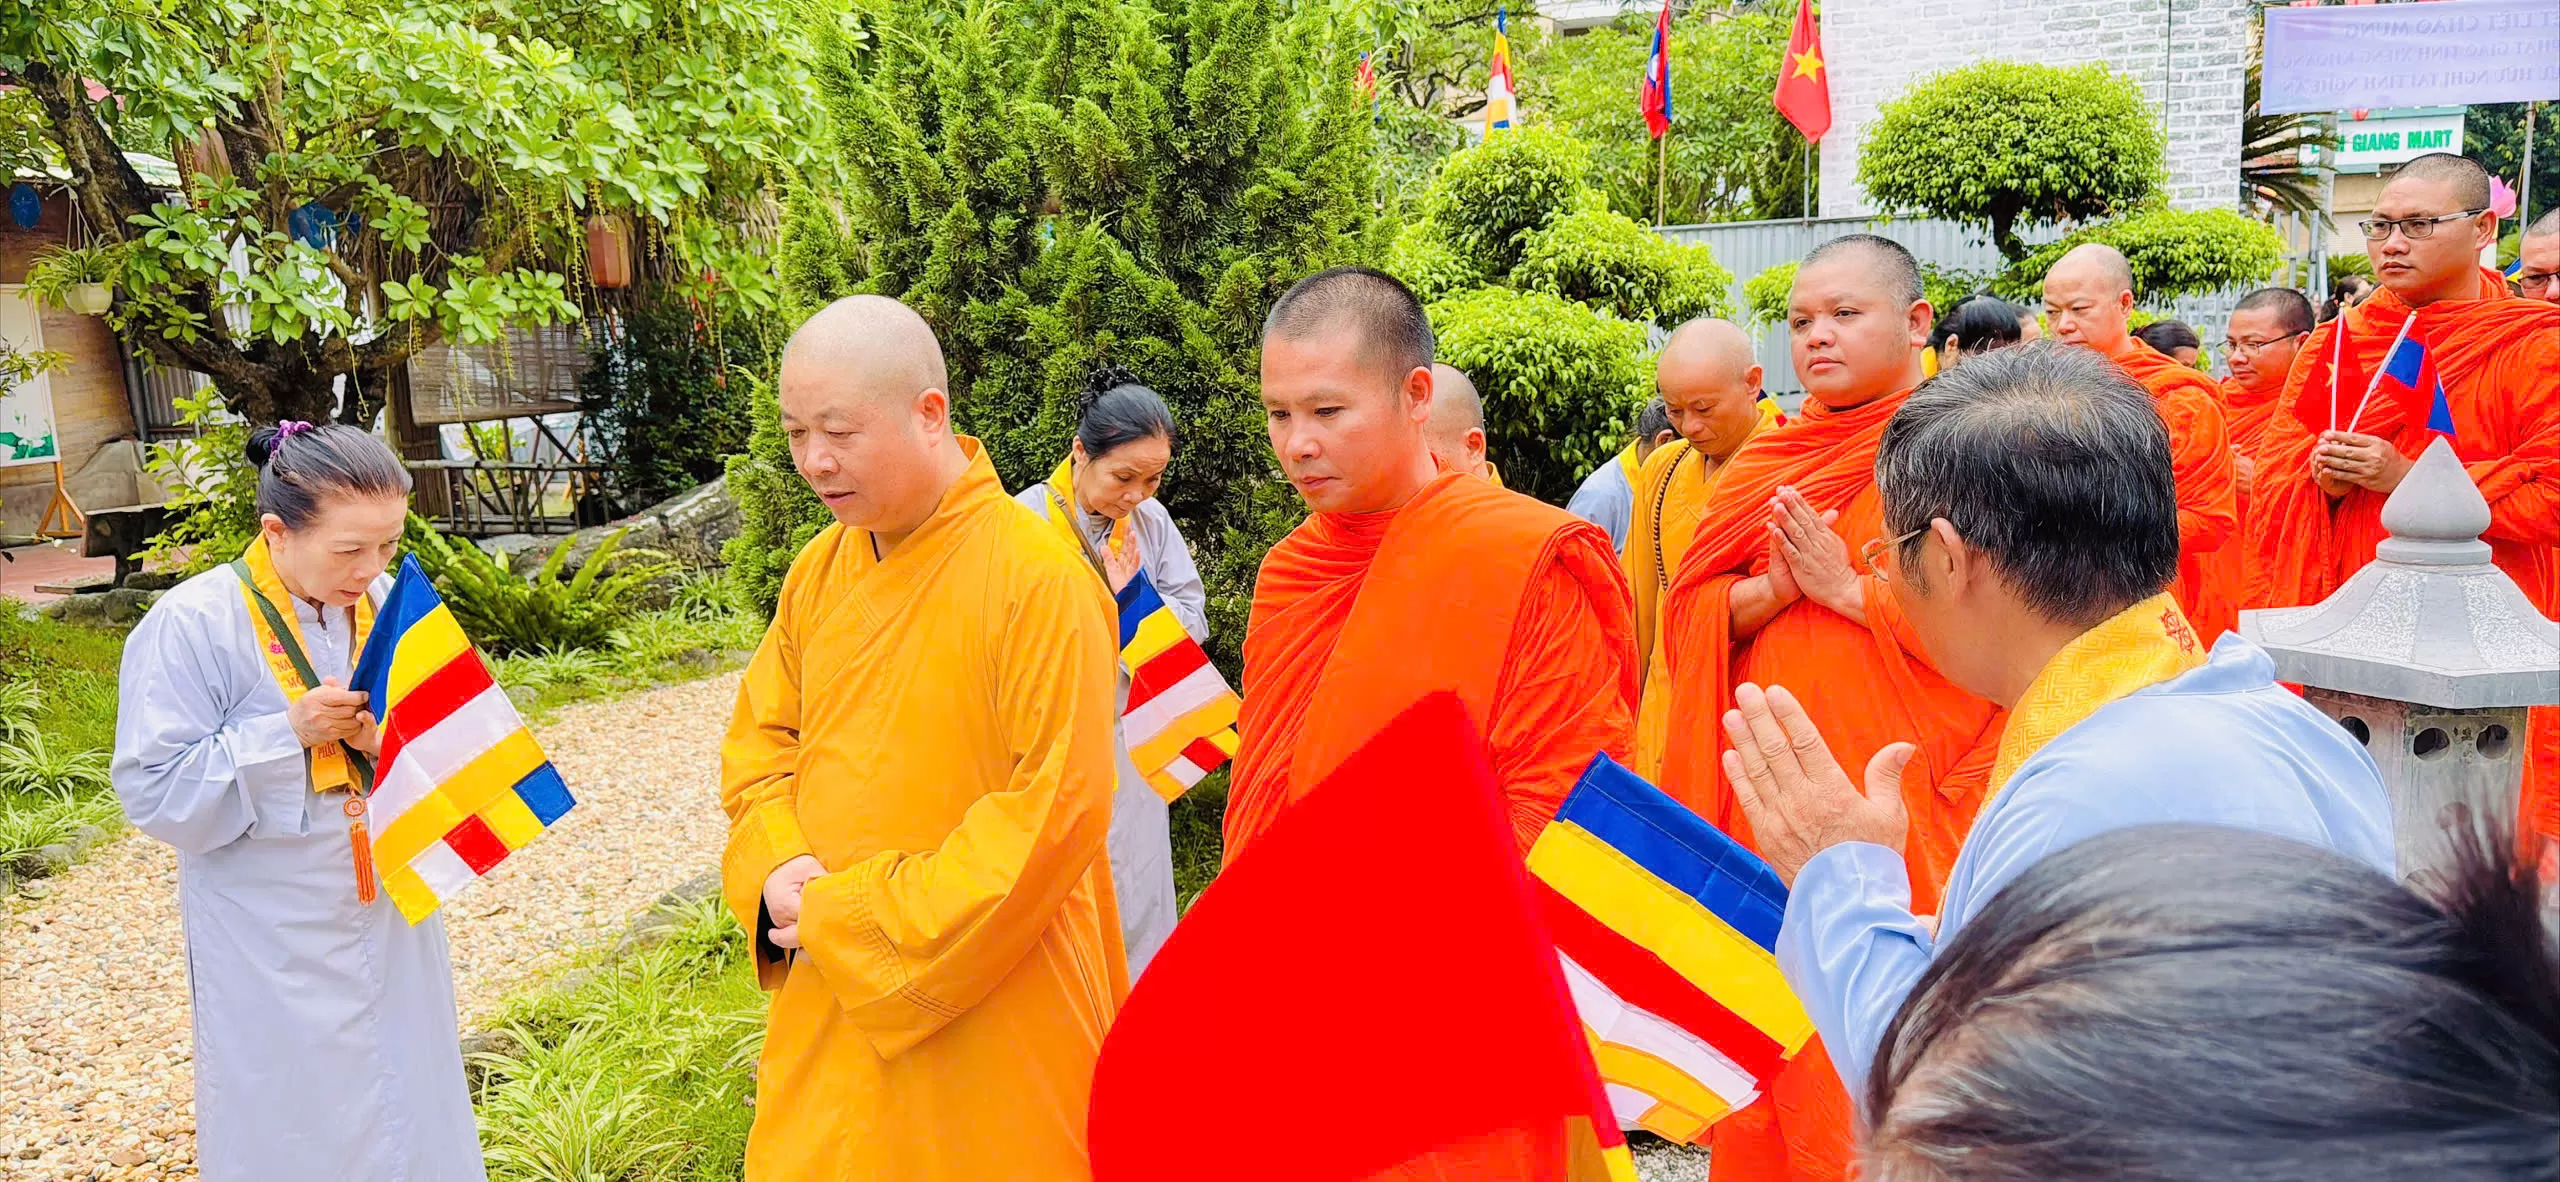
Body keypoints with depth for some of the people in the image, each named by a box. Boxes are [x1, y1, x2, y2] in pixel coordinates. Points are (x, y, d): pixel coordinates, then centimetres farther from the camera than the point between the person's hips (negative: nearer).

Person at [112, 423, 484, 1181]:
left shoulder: (388, 605, -2)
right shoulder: (192, 624, -16)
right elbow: (154, 793, -15)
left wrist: (392, 741, -16)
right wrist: (288, 733, -25)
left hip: (392, 914, 4)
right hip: (274, 943, -4)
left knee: (412, 1115, 16)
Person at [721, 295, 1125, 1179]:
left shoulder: (1041, 582, -18)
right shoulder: (821, 568, 4)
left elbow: (1057, 808, -21)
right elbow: (760, 736, 11)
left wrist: (861, 915, -18)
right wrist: (777, 870, -10)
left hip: (989, 1016, -6)